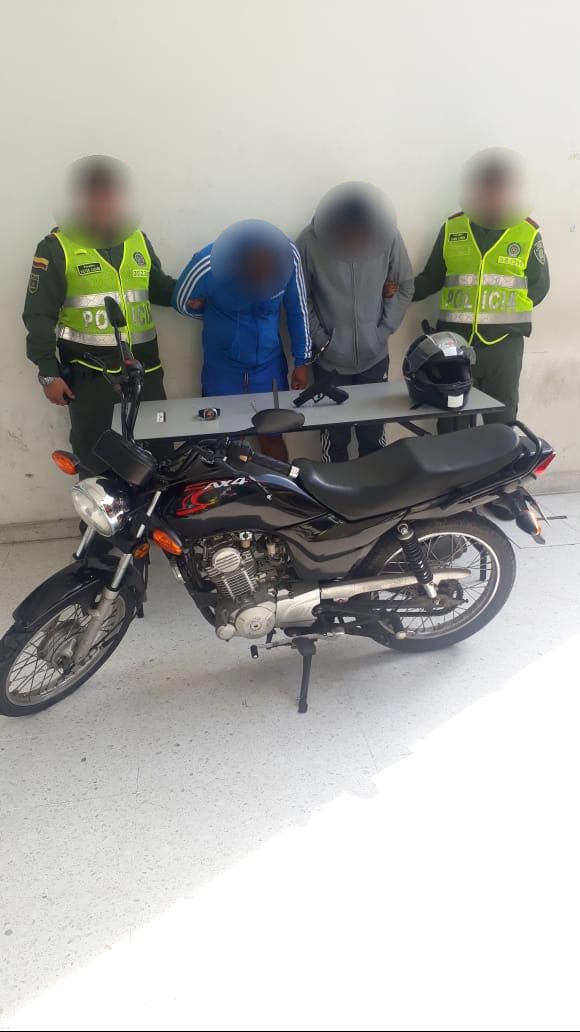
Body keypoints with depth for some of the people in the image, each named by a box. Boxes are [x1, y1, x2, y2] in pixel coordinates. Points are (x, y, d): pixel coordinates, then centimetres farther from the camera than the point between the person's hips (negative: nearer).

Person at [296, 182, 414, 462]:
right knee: (335, 436, 7)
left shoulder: (387, 234, -9)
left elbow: (405, 287, 3)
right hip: (330, 359, -1)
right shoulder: (310, 241, -14)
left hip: (374, 355, 2)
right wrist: (319, 340, -8)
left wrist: (384, 330, -4)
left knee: (374, 433, 10)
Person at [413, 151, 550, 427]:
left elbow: (539, 286, 6)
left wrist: (507, 311, -7)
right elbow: (431, 278, 10)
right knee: (452, 421, 8)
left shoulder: (528, 233, 2)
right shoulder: (451, 228, 5)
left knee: (501, 420, 9)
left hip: (504, 343, -1)